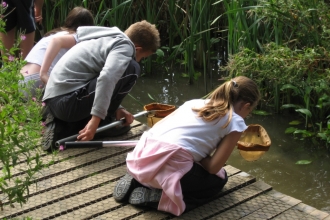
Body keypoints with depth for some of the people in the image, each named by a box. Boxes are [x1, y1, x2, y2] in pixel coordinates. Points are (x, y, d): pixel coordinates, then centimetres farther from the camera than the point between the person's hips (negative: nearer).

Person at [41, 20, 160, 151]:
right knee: (131, 69, -10)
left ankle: (62, 127, 9)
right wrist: (96, 120, -28)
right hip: (68, 101, -10)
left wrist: (116, 109, 15)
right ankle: (104, 120, -1)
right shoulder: (125, 46, -7)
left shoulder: (108, 37, 21)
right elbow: (107, 78, -26)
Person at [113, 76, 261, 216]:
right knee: (218, 179, 22)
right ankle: (155, 197, 1)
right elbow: (213, 167, 1)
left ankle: (136, 181, 13)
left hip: (141, 158, 7)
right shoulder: (235, 122, 6)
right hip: (169, 167, -7)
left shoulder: (196, 102, 23)